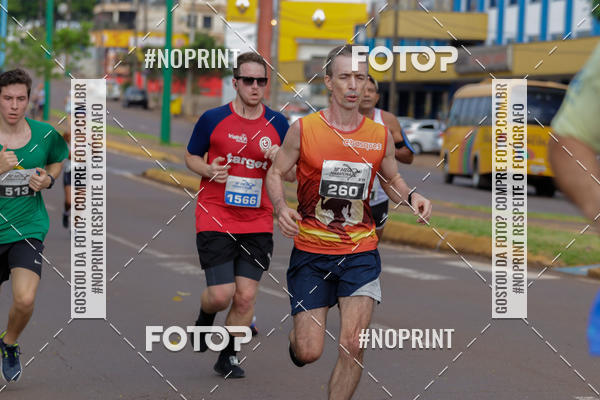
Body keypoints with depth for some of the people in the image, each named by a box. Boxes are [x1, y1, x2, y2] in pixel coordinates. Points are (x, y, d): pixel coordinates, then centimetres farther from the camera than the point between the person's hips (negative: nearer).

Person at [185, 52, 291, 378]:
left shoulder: (278, 124, 4)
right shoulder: (213, 119, -2)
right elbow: (191, 156, 11)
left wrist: (278, 159, -11)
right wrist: (209, 170, -10)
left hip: (258, 223, 2)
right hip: (215, 219, -2)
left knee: (246, 295, -1)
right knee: (221, 295, -8)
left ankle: (227, 357, 18)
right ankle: (204, 319, 29)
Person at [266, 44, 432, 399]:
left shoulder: (381, 135, 2)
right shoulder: (304, 129, -5)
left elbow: (392, 179, 18)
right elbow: (276, 173, 6)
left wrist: (411, 197, -3)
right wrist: (281, 208, -14)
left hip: (360, 253, 1)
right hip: (310, 252, -1)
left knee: (352, 345, -13)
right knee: (310, 352, -2)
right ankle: (296, 338, 37)